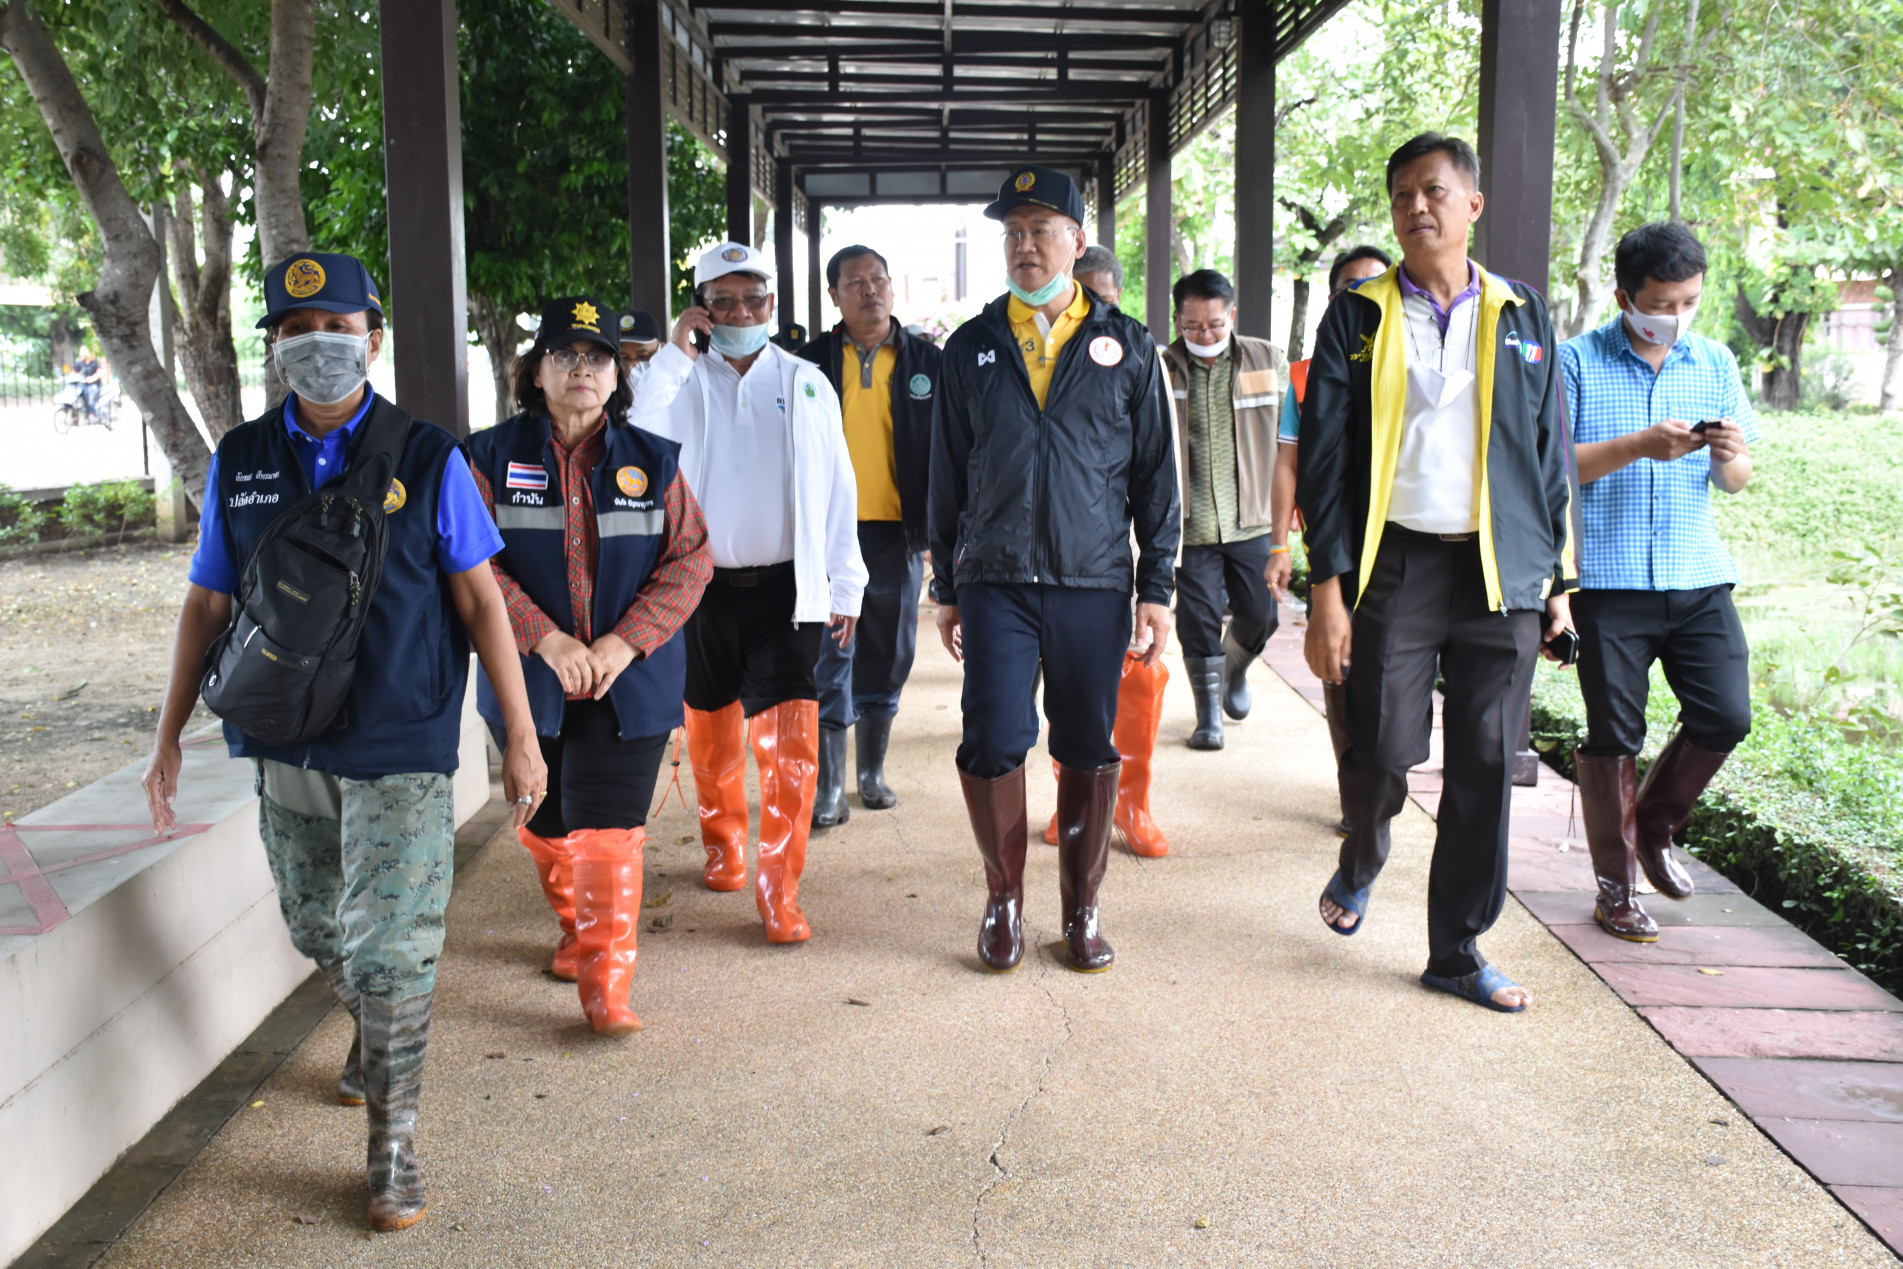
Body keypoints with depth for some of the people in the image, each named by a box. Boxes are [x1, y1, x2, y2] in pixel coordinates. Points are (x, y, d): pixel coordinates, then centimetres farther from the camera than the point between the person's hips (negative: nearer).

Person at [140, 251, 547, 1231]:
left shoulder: (426, 458, -6)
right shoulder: (239, 461, 3)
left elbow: (480, 600, -4)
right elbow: (207, 603, 10)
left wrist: (520, 737, -6)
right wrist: (168, 737, 9)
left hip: (400, 752, -4)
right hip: (285, 750, 4)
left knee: (391, 950, -2)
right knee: (317, 929, 18)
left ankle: (392, 1145, 15)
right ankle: (372, 1034, 49)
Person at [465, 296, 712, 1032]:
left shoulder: (652, 462, 3)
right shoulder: (494, 458, 1)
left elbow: (690, 559, -1)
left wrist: (624, 644, -13)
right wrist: (547, 639, -18)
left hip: (630, 686, -1)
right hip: (530, 681, 1)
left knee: (608, 832, -5)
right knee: (544, 824, 14)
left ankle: (606, 985, 4)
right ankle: (575, 929, 41)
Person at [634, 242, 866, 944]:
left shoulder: (806, 382, 6)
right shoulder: (683, 379, 4)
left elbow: (837, 488, 7)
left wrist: (845, 586, 6)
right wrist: (675, 353, -15)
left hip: (786, 587, -1)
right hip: (702, 584, 1)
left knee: (789, 740, -9)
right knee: (711, 730, 15)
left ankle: (778, 888, -2)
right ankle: (723, 844, 37)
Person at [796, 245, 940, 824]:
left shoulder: (926, 362, 6)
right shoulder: (811, 361, 4)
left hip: (897, 533, 2)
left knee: (887, 658, 11)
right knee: (830, 659, -3)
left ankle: (872, 771, 25)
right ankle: (828, 786, 3)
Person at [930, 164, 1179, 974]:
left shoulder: (1125, 347, 6)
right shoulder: (971, 349, 9)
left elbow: (1156, 475, 8)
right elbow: (946, 476, 13)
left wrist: (1157, 588, 3)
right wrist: (946, 590, 12)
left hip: (1095, 582, 0)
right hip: (995, 581, 0)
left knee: (1088, 754, 6)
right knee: (991, 747, -5)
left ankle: (1082, 909, 22)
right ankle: (1004, 899, 17)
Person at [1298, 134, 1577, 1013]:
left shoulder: (1521, 316, 10)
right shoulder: (1358, 320, 4)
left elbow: (1551, 456, 13)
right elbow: (1322, 461, 0)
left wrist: (1558, 580, 9)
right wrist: (1327, 588, -8)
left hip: (1500, 572, 2)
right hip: (1396, 563, -2)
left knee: (1486, 766, 3)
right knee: (1383, 749, -5)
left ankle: (1457, 950, 17)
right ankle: (1360, 861, 30)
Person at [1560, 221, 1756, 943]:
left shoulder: (1716, 363, 11)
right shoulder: (1577, 363, -1)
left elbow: (1737, 480, 14)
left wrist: (1730, 457, -10)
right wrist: (1640, 446, -20)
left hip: (1698, 577, 4)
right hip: (1608, 580, -4)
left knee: (1726, 716, -3)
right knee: (1614, 734, 0)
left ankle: (1654, 827, 25)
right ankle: (1616, 888, 14)